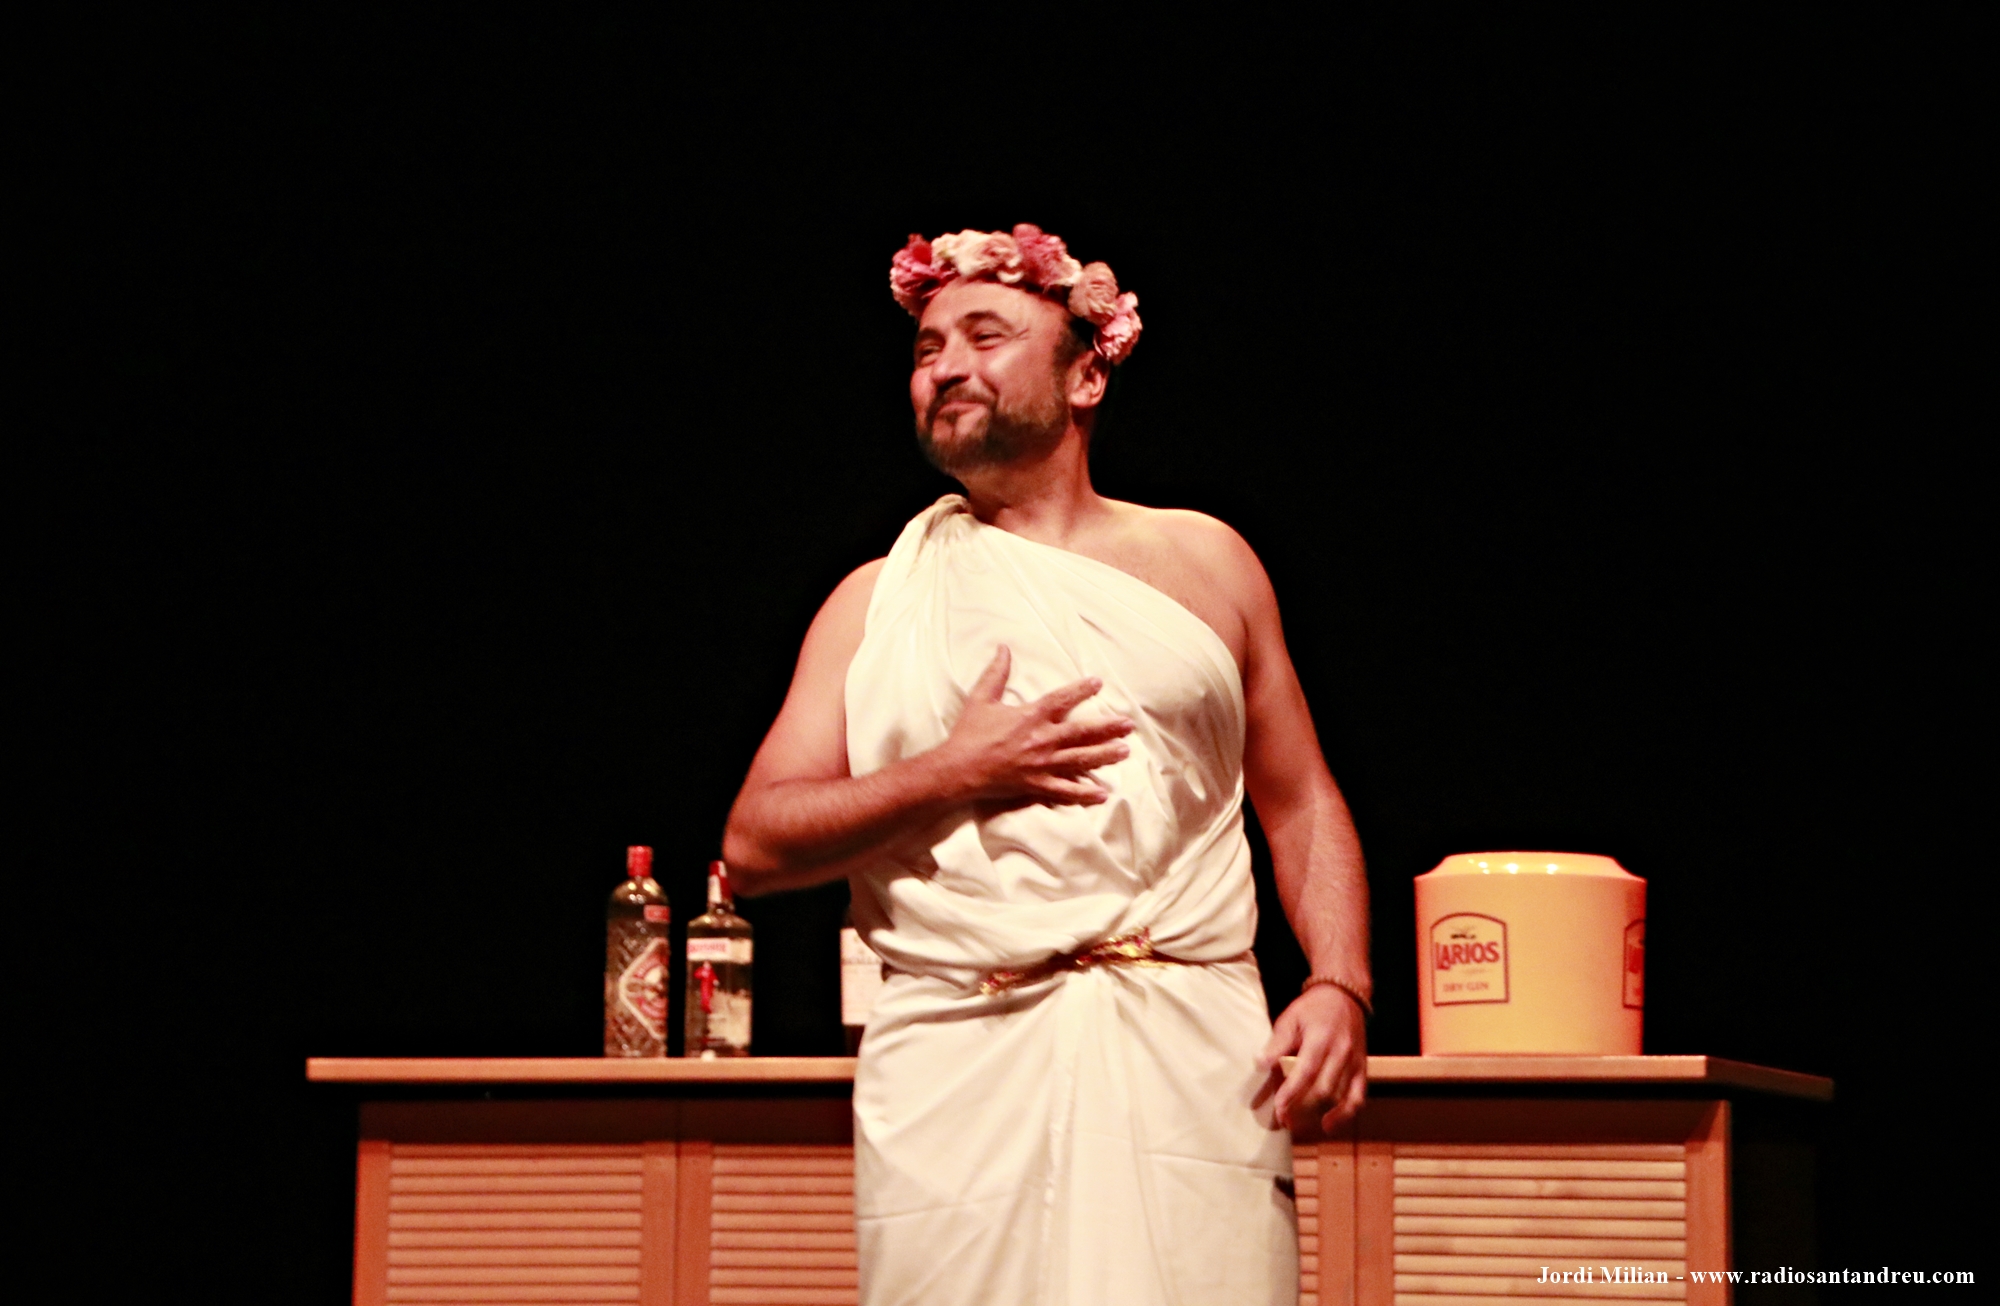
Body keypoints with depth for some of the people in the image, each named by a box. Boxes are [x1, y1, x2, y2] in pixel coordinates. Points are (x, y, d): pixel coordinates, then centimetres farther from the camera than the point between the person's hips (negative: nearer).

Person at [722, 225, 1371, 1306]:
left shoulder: (1202, 562, 16)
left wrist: (1339, 987, -1)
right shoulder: (878, 599, 15)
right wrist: (954, 779, -6)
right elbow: (755, 843, 7)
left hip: (1191, 1058, 0)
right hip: (957, 1068, 0)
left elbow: (1300, 803, 16)